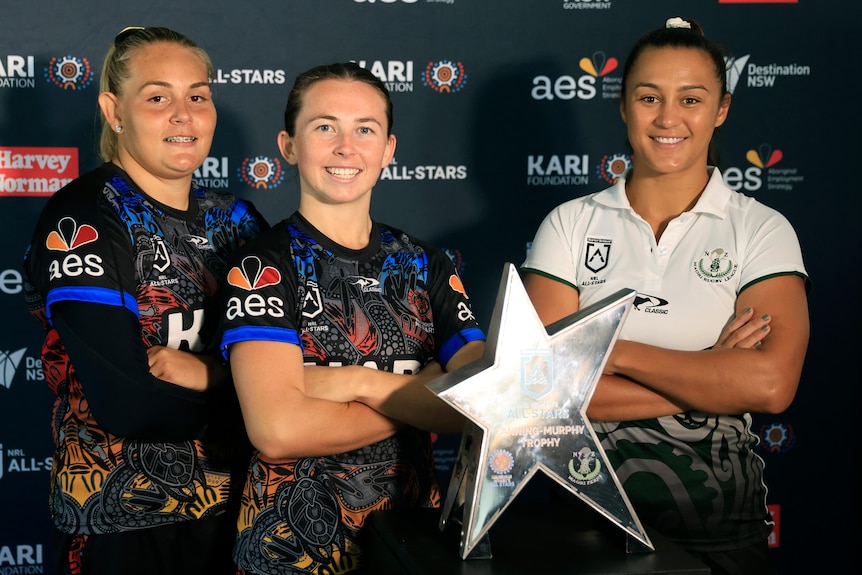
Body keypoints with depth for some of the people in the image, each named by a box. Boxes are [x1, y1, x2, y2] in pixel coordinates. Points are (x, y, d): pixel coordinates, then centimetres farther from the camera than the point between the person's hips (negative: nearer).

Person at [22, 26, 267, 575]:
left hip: (237, 510, 5)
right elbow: (128, 404, -23)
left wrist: (207, 374, -18)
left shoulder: (235, 219, 4)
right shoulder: (81, 221, -14)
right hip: (124, 528, -5)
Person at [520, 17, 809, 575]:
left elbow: (770, 385, -19)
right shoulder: (570, 225, -1)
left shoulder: (762, 230, -4)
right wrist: (710, 379, -15)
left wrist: (616, 352, -15)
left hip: (719, 530, 0)